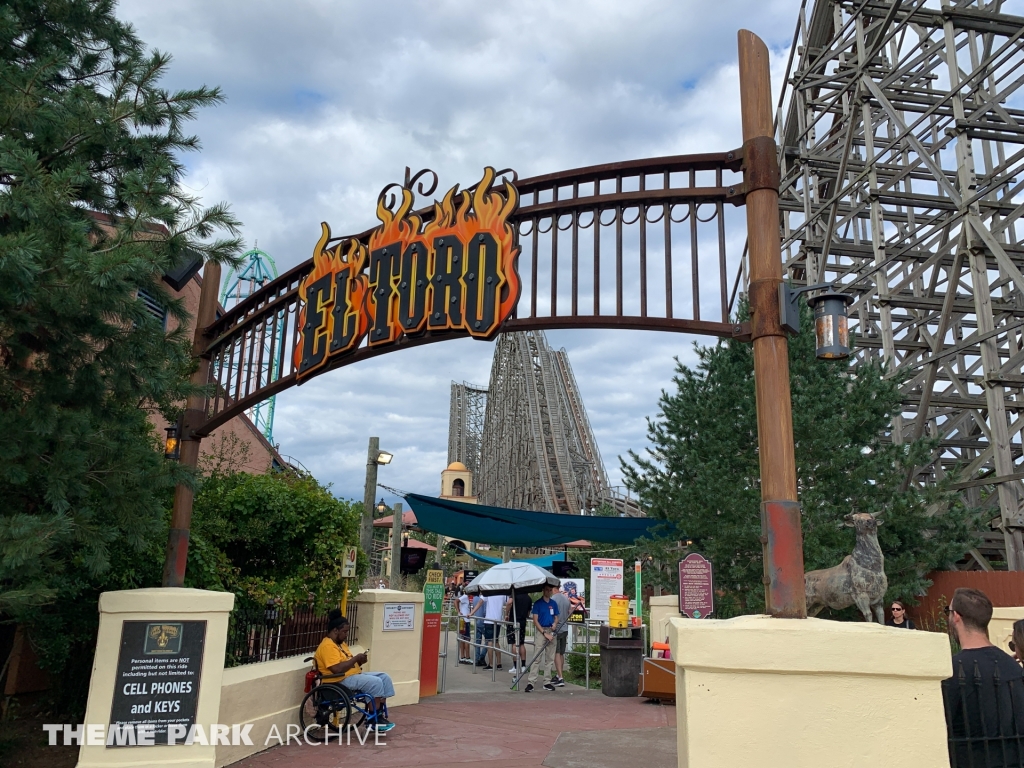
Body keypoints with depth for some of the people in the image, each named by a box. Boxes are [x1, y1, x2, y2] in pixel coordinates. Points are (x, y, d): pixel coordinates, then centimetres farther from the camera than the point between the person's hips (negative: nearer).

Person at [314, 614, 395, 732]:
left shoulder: (340, 643, 16)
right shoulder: (328, 646, -17)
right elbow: (337, 669, -28)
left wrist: (359, 661, 1)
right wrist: (355, 658, -17)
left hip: (354, 675, 11)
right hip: (341, 680, -11)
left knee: (384, 677, 0)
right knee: (376, 682, -24)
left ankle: (379, 715, 0)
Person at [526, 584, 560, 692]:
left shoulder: (554, 604, 10)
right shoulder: (538, 603, -3)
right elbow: (535, 621, -7)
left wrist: (554, 624, -7)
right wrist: (545, 633, -13)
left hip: (551, 631, 5)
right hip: (541, 631, -5)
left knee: (549, 658, 7)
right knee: (537, 658, -10)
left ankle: (547, 682, 13)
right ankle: (530, 682, -11)